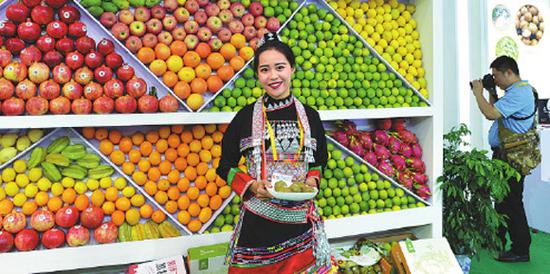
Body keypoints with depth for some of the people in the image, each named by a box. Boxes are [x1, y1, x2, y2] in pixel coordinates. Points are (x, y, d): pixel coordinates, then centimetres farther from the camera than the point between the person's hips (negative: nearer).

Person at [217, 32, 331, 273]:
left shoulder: (309, 116, 4)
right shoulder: (246, 117, -2)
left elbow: (319, 162, 15)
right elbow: (225, 167, 3)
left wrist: (312, 181, -6)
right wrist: (250, 186, -14)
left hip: (300, 218, 2)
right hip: (257, 218, -1)